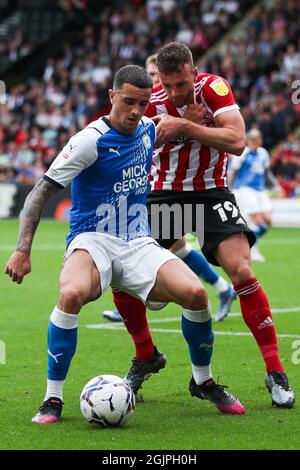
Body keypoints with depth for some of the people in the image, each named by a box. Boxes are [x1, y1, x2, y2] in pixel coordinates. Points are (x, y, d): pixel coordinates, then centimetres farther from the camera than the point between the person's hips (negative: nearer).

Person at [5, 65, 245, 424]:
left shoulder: (148, 130, 5)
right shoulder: (90, 140, -13)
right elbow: (41, 192, -14)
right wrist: (23, 250, -20)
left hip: (138, 244, 5)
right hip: (92, 240, -5)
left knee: (195, 293, -20)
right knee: (72, 293, -38)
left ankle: (203, 381, 7)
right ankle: (52, 398, -23)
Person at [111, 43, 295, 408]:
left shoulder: (213, 88, -15)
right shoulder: (150, 101, -10)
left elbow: (237, 142, -25)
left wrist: (184, 126, -30)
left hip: (211, 191, -2)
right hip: (163, 193, 2)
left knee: (242, 272, -21)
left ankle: (275, 373, -12)